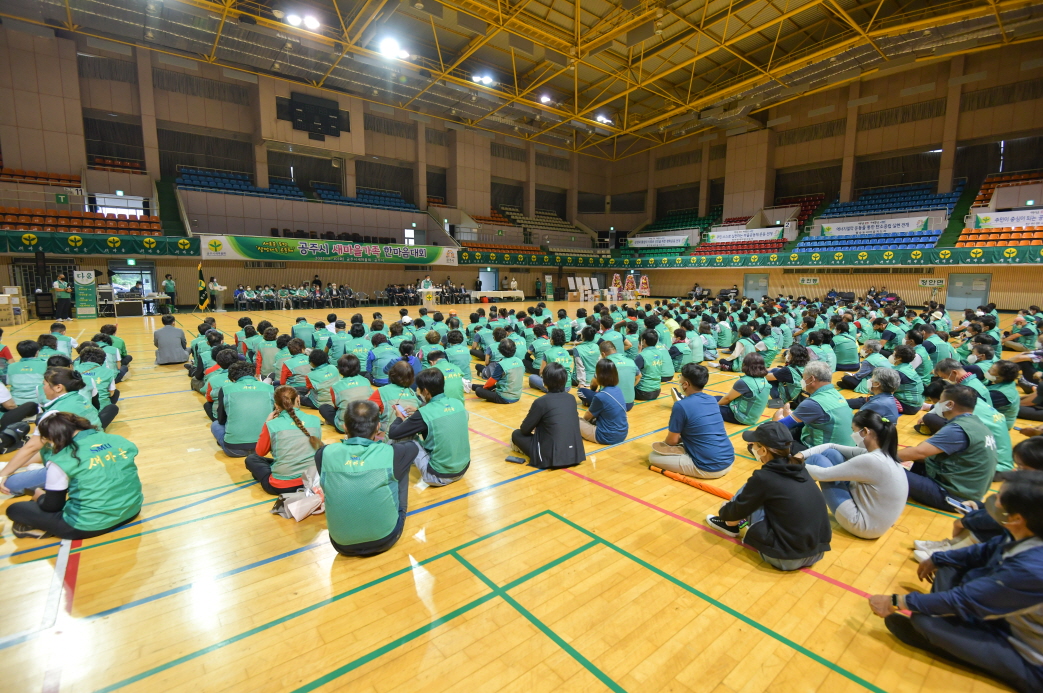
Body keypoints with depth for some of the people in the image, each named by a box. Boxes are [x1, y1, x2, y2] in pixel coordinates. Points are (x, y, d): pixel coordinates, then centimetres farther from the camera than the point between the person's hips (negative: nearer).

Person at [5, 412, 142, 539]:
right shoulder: (118, 440, 0)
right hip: (131, 510, 4)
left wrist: (39, 497, 21)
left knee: (14, 509, 14)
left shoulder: (62, 459, -12)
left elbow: (52, 506, -1)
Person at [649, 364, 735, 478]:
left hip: (709, 469, -8)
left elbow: (672, 440, -5)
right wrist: (681, 439, 22)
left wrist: (663, 444, 16)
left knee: (653, 456, 1)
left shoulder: (681, 405, -16)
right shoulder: (713, 400, 6)